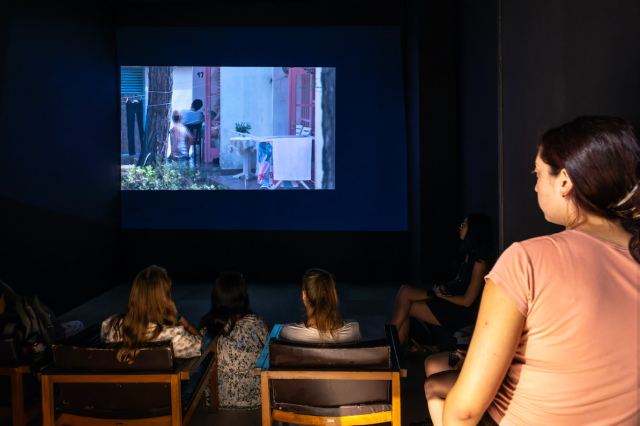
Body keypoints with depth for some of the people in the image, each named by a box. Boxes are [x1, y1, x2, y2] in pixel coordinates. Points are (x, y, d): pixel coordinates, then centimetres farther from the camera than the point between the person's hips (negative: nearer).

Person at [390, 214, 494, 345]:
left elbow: (467, 301, -17)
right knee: (405, 291, -7)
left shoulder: (479, 262, -18)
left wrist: (442, 296, -7)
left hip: (462, 313, -9)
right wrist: (443, 287, -1)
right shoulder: (470, 255, 10)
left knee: (405, 308, -12)